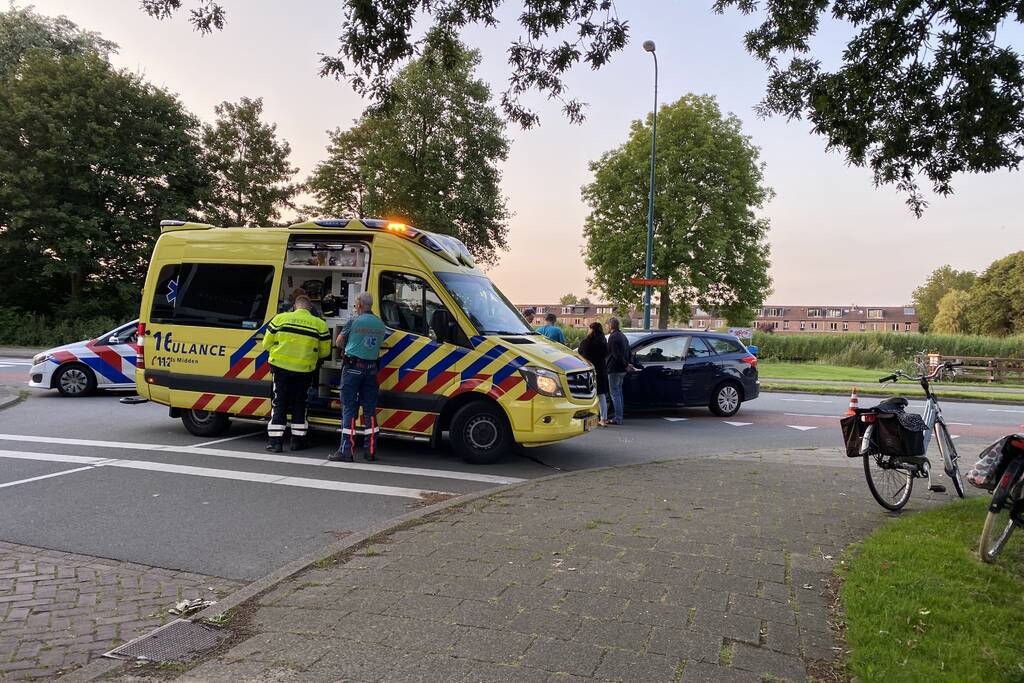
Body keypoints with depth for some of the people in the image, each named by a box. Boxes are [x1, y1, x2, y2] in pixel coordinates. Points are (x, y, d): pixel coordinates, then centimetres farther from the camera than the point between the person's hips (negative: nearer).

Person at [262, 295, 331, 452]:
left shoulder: (280, 318, -2)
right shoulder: (320, 324, -1)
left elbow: (267, 344, 4)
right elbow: (325, 351, 6)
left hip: (281, 367, 0)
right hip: (305, 370, 1)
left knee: (279, 404, 9)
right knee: (299, 404, 14)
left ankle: (275, 441, 8)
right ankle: (297, 441, 18)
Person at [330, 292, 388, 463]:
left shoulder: (354, 321, -6)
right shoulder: (380, 324, 7)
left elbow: (339, 343, 4)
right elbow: (378, 346, 9)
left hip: (353, 367, -4)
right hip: (371, 368, 4)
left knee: (349, 408, 0)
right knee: (370, 409, 9)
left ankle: (346, 450, -1)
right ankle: (370, 450, 11)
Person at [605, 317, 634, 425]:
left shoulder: (613, 337, -15)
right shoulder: (623, 336, 16)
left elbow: (617, 354, -22)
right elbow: (629, 352, 16)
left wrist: (626, 365, -17)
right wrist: (630, 364, 8)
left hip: (614, 369, -10)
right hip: (622, 370, 10)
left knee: (614, 393, -6)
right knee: (619, 392, 17)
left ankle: (618, 418, -7)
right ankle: (619, 416, 22)